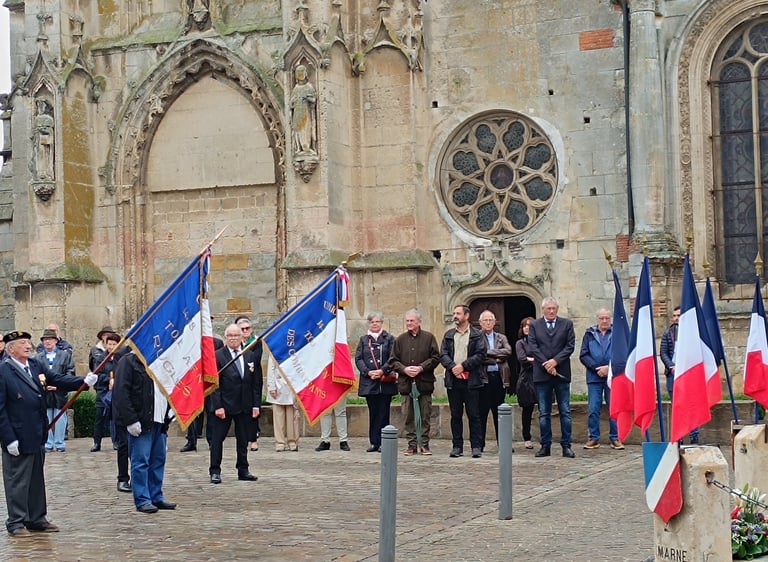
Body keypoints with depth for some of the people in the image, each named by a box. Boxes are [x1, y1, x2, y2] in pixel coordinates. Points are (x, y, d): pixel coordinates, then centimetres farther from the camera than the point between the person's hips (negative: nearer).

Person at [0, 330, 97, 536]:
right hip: (18, 438, -7)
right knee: (17, 481, 3)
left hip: (37, 435, 7)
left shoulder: (36, 365, 7)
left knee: (37, 479, 15)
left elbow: (58, 379, 4)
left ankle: (36, 518, 25)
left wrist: (84, 381, -13)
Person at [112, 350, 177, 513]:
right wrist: (130, 420, -17)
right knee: (141, 461, -3)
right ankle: (142, 500, 2)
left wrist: (169, 413, 12)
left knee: (159, 460, 10)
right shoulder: (129, 361, -6)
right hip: (141, 423, -7)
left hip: (160, 421, 7)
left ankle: (156, 497, 19)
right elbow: (121, 393, -13)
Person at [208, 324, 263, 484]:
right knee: (217, 439, 2)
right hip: (224, 405, -4)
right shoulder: (217, 356, -6)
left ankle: (243, 470, 20)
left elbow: (257, 383, 8)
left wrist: (256, 404, 2)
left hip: (245, 406, 4)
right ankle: (215, 472, 9)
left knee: (243, 439, 11)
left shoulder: (251, 356, 7)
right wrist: (217, 406, -15)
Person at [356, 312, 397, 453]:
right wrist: (368, 372, -9)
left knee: (383, 413, -2)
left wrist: (382, 371, -14)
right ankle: (374, 443, 8)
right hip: (369, 381, 2)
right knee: (373, 413, 4)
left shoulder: (389, 339, 7)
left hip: (385, 381, -2)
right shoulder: (363, 340, 14)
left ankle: (382, 442, 1)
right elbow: (358, 358, 6)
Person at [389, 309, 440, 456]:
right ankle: (411, 444, 10)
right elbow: (393, 361, 8)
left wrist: (421, 368, -13)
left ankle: (425, 444, 11)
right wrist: (404, 369, -9)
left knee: (425, 415, 2)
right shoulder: (400, 339, 9)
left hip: (424, 383, -2)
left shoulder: (429, 338, 3)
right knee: (408, 417, 3)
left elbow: (435, 358, 0)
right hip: (405, 383, 2)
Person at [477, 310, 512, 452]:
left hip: (499, 377, 4)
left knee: (499, 412, 8)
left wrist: (489, 352, -10)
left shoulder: (501, 338, 16)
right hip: (483, 377, -4)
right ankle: (479, 444, 3)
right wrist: (496, 359, -9)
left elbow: (508, 351, -3)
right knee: (482, 412, -1)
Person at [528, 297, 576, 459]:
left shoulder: (567, 324, 8)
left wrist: (555, 361, -12)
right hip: (542, 374, 0)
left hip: (562, 373, 0)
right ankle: (545, 445, 8)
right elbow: (533, 347, -1)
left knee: (565, 411, 0)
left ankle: (566, 445, 3)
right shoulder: (534, 325, 8)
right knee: (544, 413, 4)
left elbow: (570, 346, 0)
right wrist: (546, 364, -11)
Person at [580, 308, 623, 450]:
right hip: (594, 377, 1)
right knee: (593, 409, 0)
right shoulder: (589, 334, 7)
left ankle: (615, 438, 11)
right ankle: (594, 438, 9)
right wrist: (597, 368, -9)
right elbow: (583, 355, 3)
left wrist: (609, 368, -11)